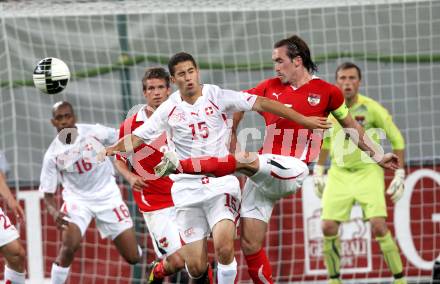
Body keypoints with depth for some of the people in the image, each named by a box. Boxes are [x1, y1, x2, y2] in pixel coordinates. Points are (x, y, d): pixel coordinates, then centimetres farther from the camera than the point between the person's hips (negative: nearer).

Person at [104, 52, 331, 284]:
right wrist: (111, 149, -18)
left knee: (224, 248, -26)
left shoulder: (218, 97, -2)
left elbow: (261, 104, -4)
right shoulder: (169, 109, 3)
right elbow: (136, 138, 3)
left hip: (221, 183, -1)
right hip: (188, 189, 1)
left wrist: (304, 120, -8)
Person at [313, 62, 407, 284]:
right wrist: (318, 171, 18)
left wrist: (399, 176, -5)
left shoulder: (371, 108, -11)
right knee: (328, 227, -9)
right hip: (339, 174, 3)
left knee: (379, 226, -18)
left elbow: (397, 139, -2)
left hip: (368, 172, -3)